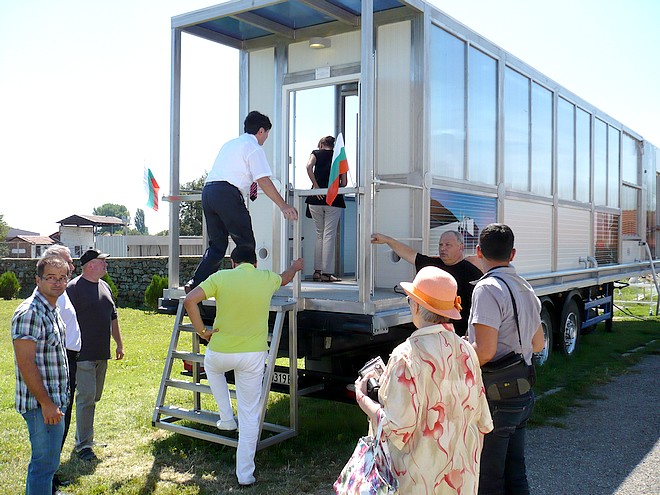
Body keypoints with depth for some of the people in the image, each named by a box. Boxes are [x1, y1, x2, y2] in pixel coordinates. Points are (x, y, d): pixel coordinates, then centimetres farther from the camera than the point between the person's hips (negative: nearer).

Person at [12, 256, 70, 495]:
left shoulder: (52, 310, 11)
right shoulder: (29, 313, -19)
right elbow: (25, 363, -23)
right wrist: (46, 403, -22)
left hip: (55, 401, 10)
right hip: (42, 404, -10)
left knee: (46, 459, 21)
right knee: (45, 462, -2)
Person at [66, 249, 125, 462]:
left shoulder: (104, 286, 14)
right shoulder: (74, 288, -10)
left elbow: (113, 317, 22)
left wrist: (119, 344, 21)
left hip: (102, 354, 8)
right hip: (83, 355, -8)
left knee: (94, 397, 14)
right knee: (86, 398, -8)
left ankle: (85, 435, 27)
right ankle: (83, 445, -2)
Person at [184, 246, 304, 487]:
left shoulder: (221, 277, -7)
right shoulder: (267, 278, 1)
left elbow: (189, 300, -15)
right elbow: (286, 278, 25)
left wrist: (201, 331, -4)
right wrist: (295, 267, 48)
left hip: (221, 352, -1)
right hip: (253, 355, 1)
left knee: (211, 367, 37)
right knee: (249, 415, 10)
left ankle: (226, 417, 29)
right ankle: (245, 474, 15)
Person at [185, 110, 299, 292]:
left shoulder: (229, 144, 28)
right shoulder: (253, 147, 2)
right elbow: (263, 181, -8)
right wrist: (283, 206, -10)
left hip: (207, 190, 8)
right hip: (227, 194, -8)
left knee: (217, 244, 13)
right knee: (246, 243, 0)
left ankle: (195, 284, 4)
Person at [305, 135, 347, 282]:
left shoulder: (316, 153, 11)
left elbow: (309, 167, -11)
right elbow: (344, 183, 4)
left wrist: (316, 186, -8)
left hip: (316, 198, 1)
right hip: (334, 199, -1)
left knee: (319, 235, 13)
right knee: (329, 235, 0)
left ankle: (317, 270, 12)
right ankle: (327, 272, -4)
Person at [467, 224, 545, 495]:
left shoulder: (487, 288, -19)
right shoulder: (525, 288, 9)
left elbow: (485, 351, -26)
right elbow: (538, 344, 18)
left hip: (495, 399, -8)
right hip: (523, 396, 9)